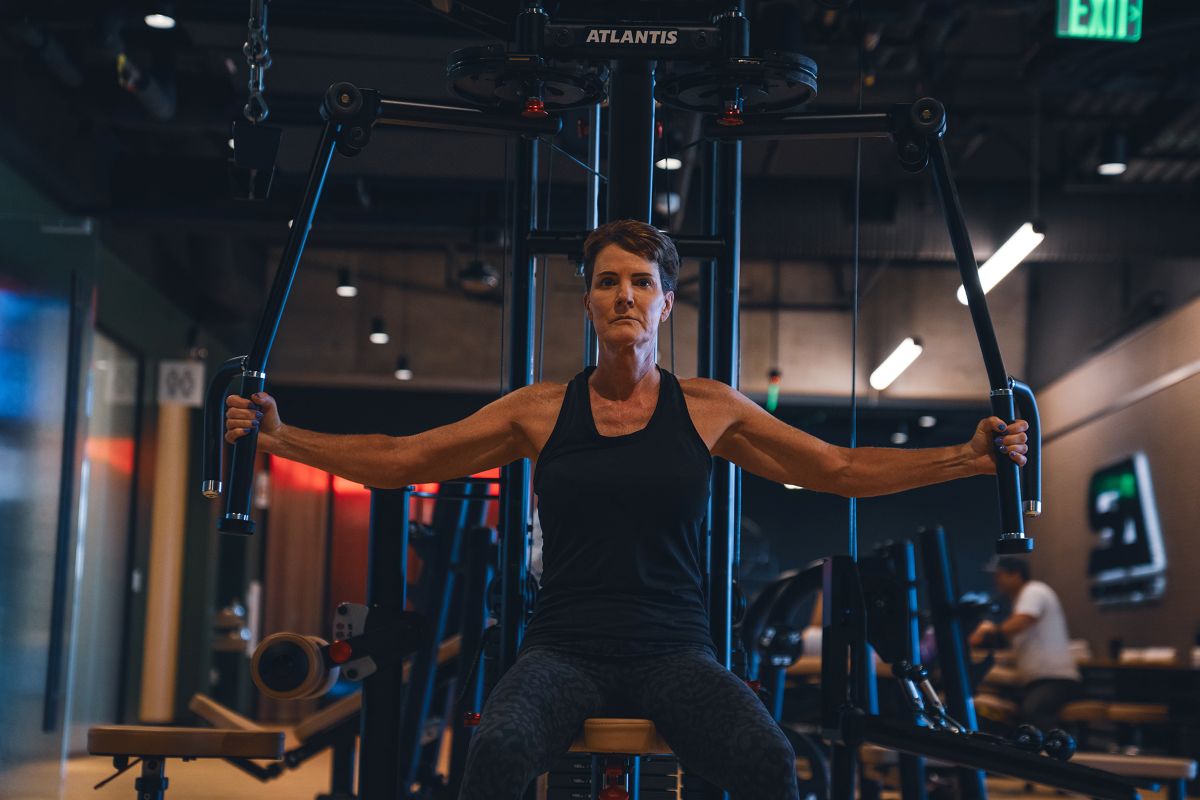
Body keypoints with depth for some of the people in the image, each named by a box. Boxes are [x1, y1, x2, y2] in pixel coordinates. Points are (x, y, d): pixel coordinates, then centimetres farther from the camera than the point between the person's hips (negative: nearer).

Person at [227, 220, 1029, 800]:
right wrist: (283, 437, 0)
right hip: (565, 649, 0)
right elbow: (400, 459, 9)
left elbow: (841, 469, 10)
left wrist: (968, 457, 1)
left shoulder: (709, 409, 8)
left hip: (674, 652, 0)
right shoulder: (541, 411, 7)